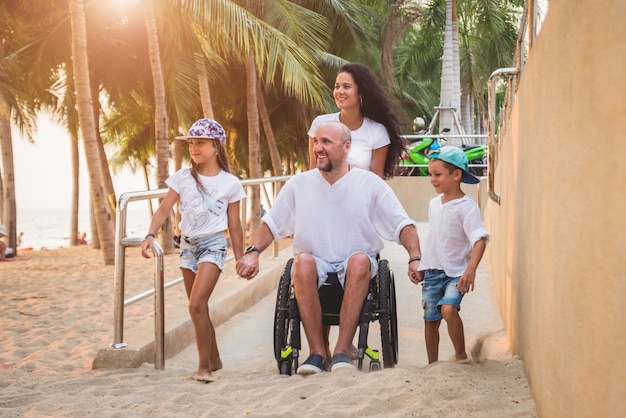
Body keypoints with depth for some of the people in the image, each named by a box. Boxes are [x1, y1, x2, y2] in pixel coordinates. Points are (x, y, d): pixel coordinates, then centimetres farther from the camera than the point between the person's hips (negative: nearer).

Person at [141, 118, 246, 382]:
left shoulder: (230, 184, -2)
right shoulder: (183, 178, 2)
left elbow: (234, 226, 3)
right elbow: (164, 209, -5)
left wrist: (241, 259, 5)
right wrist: (150, 235, -21)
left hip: (213, 244, -4)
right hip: (188, 244, 4)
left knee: (196, 304, -19)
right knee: (199, 308, 11)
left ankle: (204, 366, -11)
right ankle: (214, 360, 27)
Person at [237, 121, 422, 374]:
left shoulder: (370, 184, 3)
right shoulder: (299, 185, 7)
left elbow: (402, 225, 1)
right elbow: (271, 223, 11)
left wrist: (415, 259, -15)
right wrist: (253, 252, -7)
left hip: (355, 267, -1)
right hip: (316, 263, 1)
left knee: (360, 260, -36)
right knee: (303, 261, -34)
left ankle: (342, 350, -34)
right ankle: (317, 351, -30)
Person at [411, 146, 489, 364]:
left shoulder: (466, 206, -13)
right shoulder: (434, 204, 8)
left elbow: (479, 239, -23)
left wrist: (471, 269, -36)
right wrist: (422, 267, 20)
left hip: (455, 272, -6)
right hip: (432, 272, 6)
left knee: (448, 309, -27)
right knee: (430, 319, 8)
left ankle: (461, 355, -10)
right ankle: (432, 365, 22)